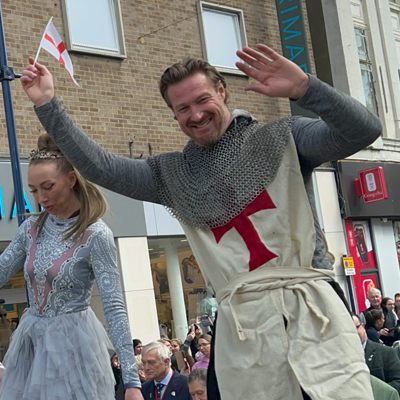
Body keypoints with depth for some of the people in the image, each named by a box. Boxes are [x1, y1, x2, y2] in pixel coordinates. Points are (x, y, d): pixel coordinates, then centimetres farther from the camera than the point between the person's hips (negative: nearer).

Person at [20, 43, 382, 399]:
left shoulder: (281, 139, 7)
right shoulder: (171, 175, 17)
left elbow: (364, 131, -5)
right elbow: (101, 167, 13)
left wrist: (303, 87, -20)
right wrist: (47, 104, 11)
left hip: (310, 309, -2)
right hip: (241, 324, 2)